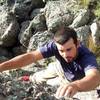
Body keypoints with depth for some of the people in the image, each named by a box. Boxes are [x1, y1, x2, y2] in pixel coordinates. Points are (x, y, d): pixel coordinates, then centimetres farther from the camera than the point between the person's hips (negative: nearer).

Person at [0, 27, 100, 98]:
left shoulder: (87, 57, -47)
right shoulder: (56, 45, -38)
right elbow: (32, 56, -46)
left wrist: (76, 85, -92)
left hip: (81, 80, -2)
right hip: (60, 68, 3)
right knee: (39, 78, 19)